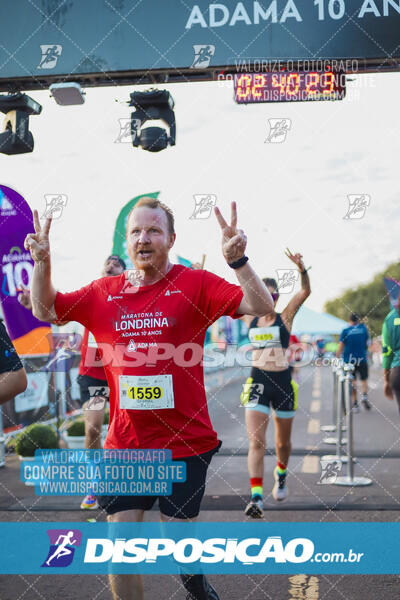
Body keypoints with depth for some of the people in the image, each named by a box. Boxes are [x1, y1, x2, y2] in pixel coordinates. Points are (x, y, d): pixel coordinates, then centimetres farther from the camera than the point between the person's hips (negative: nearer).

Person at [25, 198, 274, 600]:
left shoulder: (195, 284, -6)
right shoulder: (104, 292, 4)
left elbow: (261, 307, -13)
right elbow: (45, 310, 13)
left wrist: (238, 261, -29)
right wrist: (41, 261, -3)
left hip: (185, 442, -3)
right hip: (124, 445, 3)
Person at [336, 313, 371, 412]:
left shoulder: (345, 331, -1)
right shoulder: (363, 328, 3)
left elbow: (340, 348, -5)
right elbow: (367, 343, 14)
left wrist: (336, 360, 1)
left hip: (348, 360, 0)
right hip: (362, 359, 0)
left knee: (352, 382, 5)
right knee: (364, 380, 13)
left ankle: (355, 404, 2)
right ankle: (364, 396, -12)